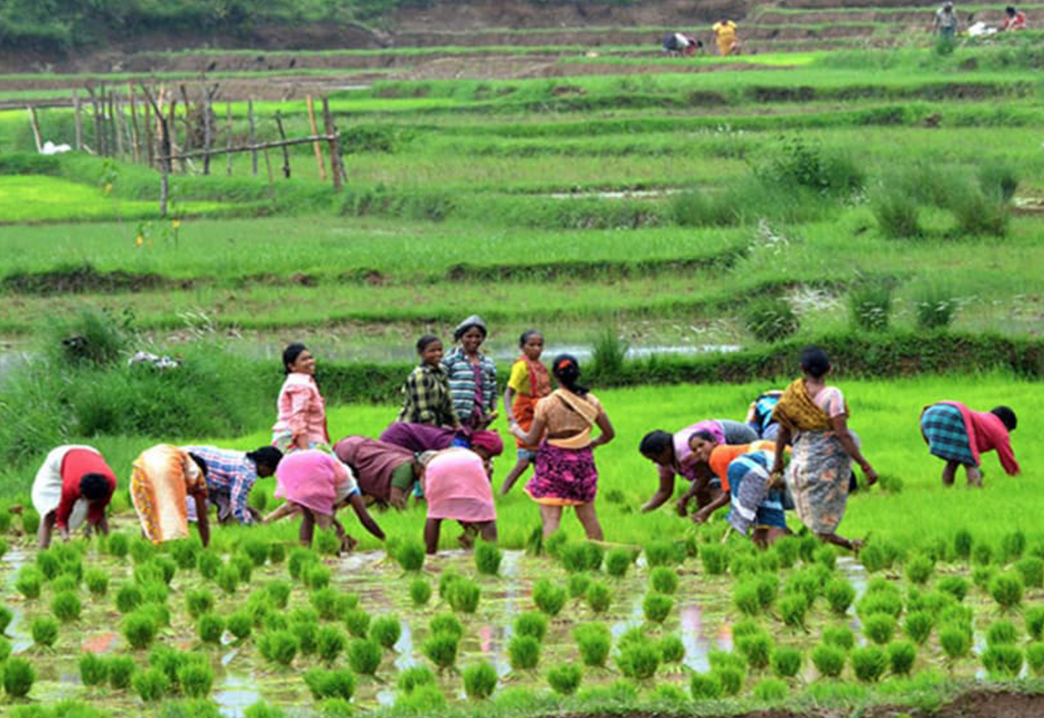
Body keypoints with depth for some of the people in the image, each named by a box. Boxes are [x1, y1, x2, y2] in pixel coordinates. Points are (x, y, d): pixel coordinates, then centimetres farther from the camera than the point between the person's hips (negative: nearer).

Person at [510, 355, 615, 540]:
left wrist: (516, 430, 14)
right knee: (588, 516, 15)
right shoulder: (591, 402, 0)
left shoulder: (546, 404, -11)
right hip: (583, 461, 4)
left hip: (554, 462, -4)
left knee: (551, 518, -5)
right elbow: (609, 433, 6)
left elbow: (532, 439, -6)